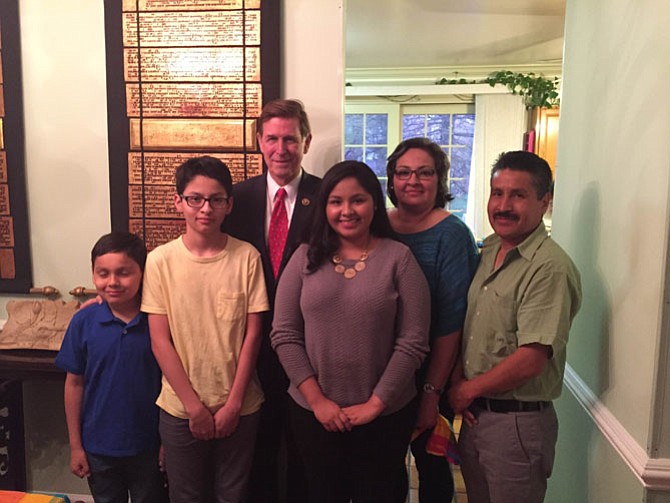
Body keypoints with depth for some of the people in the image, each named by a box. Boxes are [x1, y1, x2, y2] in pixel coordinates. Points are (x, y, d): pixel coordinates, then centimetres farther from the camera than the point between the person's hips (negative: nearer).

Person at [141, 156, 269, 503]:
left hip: (239, 407, 0)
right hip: (180, 409, 0)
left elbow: (252, 335, -5)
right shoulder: (160, 261, -8)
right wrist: (194, 406, -8)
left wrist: (233, 404, -6)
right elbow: (160, 342, -7)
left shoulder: (247, 257, -8)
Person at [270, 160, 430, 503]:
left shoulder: (399, 258, -7)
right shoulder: (306, 258, -2)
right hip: (313, 412, 2)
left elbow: (413, 342, -9)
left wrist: (376, 403, -11)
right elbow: (284, 335, -3)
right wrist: (316, 399, -8)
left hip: (385, 415, -1)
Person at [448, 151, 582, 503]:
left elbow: (532, 360, -24)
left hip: (518, 421, -7)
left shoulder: (550, 267, -21)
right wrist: (457, 388, -2)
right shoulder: (488, 250, 6)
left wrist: (468, 389, -11)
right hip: (474, 414, 7)